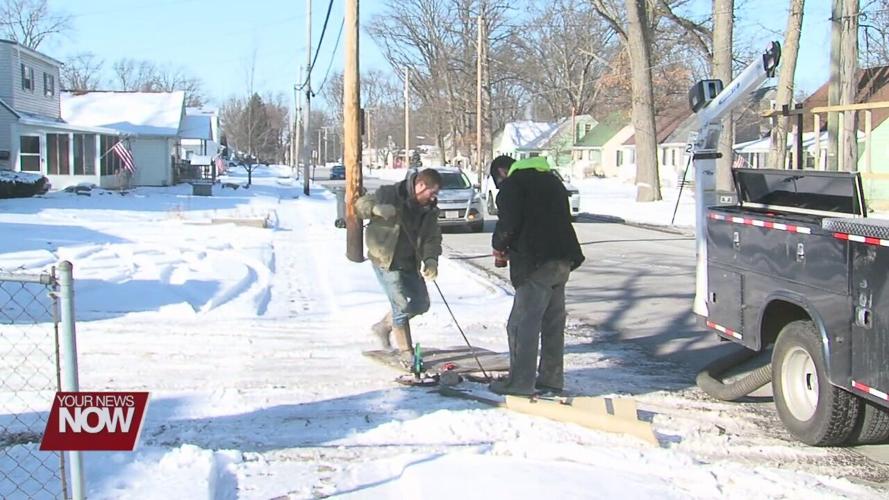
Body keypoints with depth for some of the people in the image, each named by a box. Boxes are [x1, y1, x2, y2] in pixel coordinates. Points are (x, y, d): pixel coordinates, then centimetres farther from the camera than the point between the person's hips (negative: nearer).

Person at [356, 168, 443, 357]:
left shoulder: (429, 209, 2)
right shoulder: (390, 195, -15)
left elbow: (433, 238, 1)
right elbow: (360, 204, -8)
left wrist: (430, 259, -18)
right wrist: (376, 209, -31)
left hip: (410, 263, 7)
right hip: (386, 261, -7)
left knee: (421, 302, 13)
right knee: (402, 306, -9)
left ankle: (383, 326, 32)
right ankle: (406, 353, 3)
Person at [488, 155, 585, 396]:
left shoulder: (512, 185, -3)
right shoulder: (551, 181, 22)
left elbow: (509, 223, -15)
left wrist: (499, 246, 6)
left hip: (536, 262, -9)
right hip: (562, 261, 9)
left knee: (523, 322, -4)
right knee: (553, 322, 14)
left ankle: (521, 382, -2)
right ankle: (552, 378, 20)